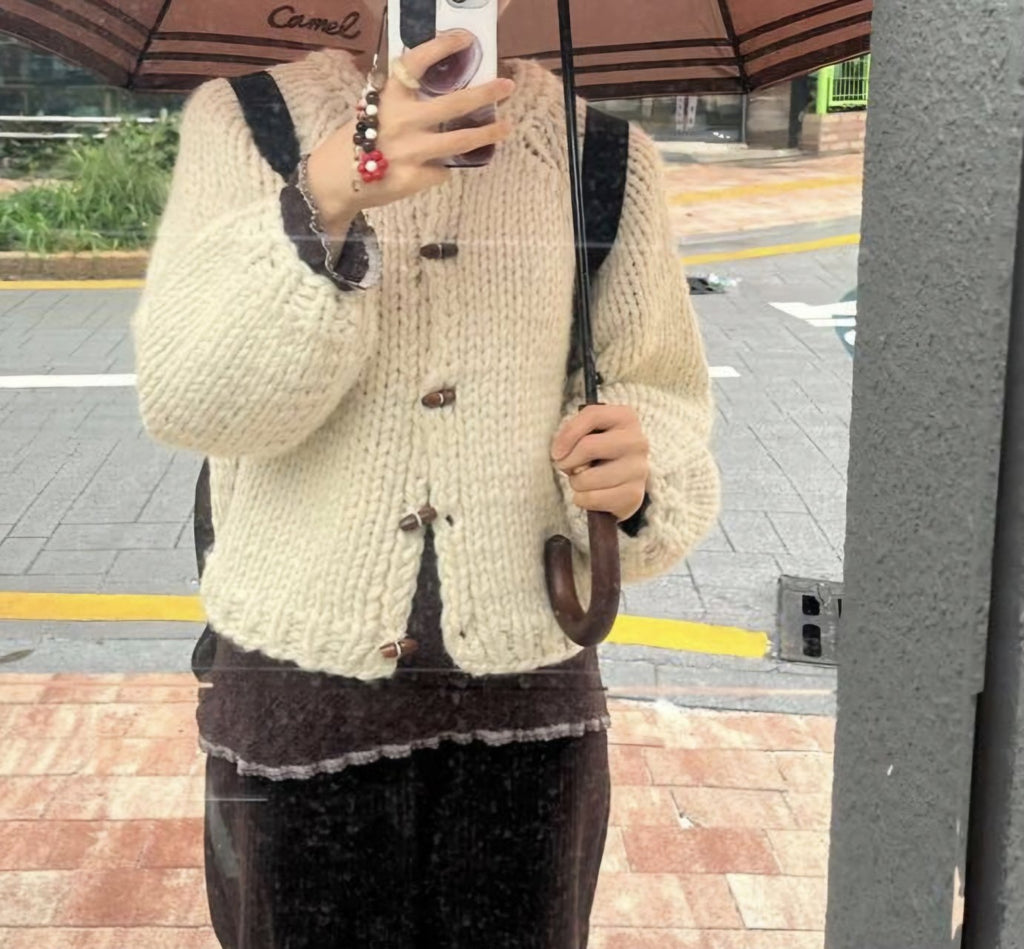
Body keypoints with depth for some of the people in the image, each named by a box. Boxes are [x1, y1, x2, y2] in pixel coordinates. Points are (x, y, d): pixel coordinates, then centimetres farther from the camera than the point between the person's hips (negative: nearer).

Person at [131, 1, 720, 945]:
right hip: (299, 686, -1)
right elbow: (189, 395, -13)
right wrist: (326, 197, -29)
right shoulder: (245, 117, -2)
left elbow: (658, 395, 6)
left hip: (531, 693, 2)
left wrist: (636, 475, -17)